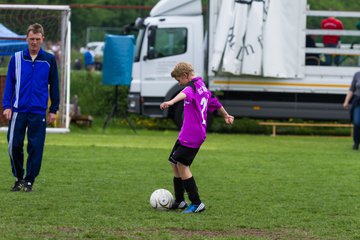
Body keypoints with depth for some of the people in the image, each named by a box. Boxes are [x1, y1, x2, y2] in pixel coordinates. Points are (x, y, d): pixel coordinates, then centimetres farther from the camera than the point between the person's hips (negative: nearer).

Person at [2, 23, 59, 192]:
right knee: (14, 146, -1)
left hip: (39, 112, 0)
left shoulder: (49, 59, 4)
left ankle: (29, 181, 9)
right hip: (18, 110, 0)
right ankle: (19, 178, 18)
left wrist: (54, 110, 7)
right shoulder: (17, 58, 4)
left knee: (35, 148, -2)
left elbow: (54, 85, 9)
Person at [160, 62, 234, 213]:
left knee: (182, 165, -12)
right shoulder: (202, 87, 18)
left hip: (191, 135, -10)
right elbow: (214, 102, 33)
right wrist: (226, 116, 49)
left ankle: (196, 203, -11)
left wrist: (171, 102, -58)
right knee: (175, 163, 14)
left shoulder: (192, 86, -14)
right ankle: (179, 201, 21)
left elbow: (185, 93, -39)